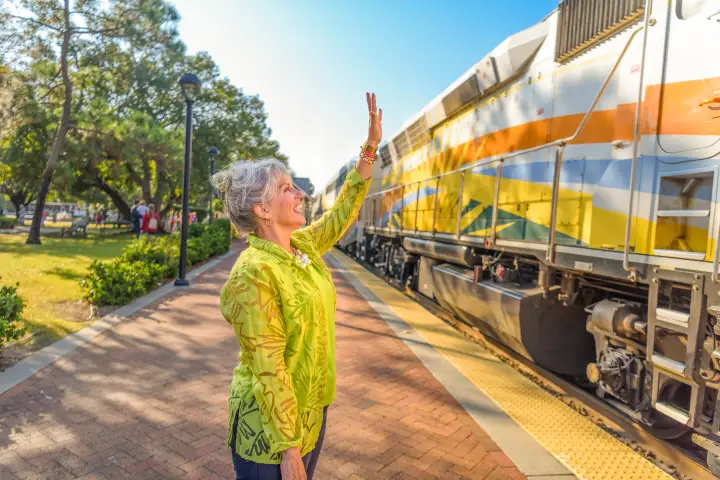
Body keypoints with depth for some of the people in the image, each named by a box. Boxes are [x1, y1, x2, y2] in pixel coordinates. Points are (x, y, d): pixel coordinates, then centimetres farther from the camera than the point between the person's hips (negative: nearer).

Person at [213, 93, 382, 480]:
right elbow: (267, 368, -25)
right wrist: (288, 447, -21)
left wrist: (371, 147, 10)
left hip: (311, 412, 8)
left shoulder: (304, 246, -1)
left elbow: (343, 211, 12)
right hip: (270, 425, -8)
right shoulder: (254, 273, -25)